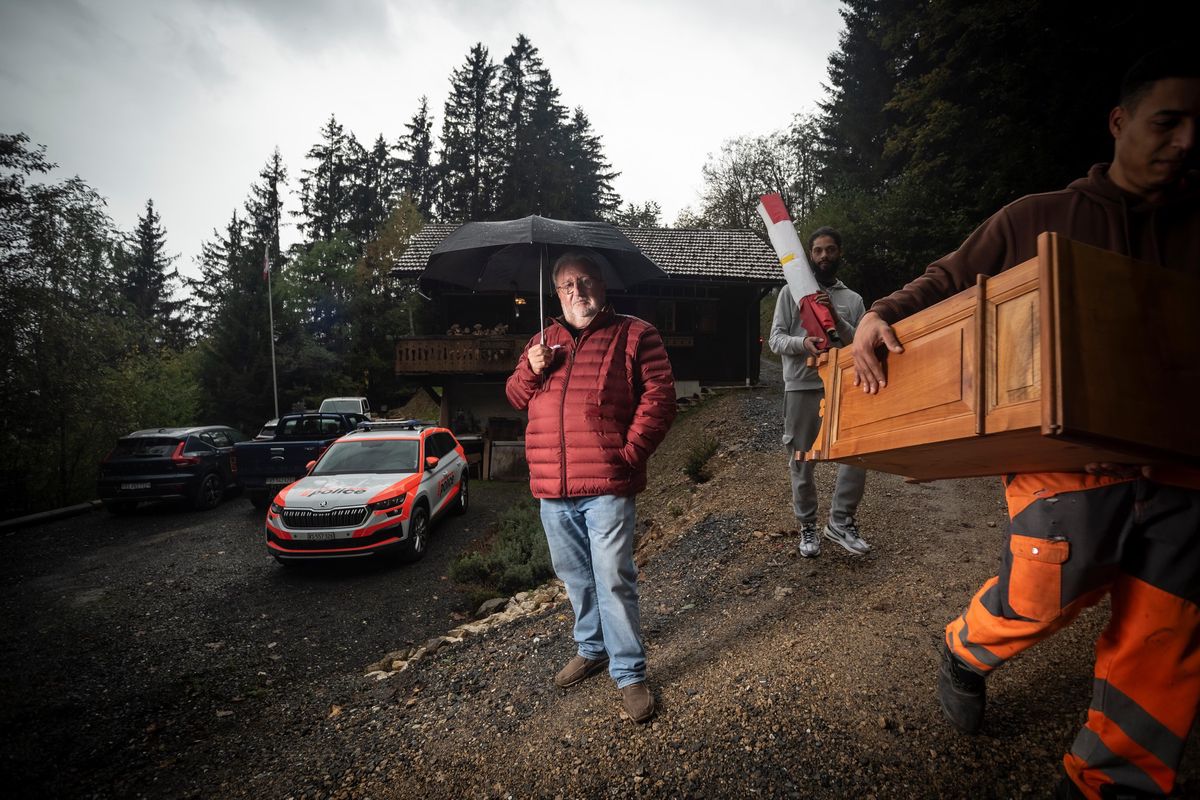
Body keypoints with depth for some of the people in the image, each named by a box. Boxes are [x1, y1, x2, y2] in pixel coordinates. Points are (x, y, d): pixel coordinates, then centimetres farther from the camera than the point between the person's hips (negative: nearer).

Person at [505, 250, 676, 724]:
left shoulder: (634, 335, 0)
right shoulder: (544, 340, 16)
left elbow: (659, 396, -6)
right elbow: (517, 398, 18)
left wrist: (630, 452, -13)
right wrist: (530, 370, -4)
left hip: (605, 486, -5)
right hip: (551, 489, 6)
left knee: (614, 580, -1)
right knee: (575, 577, 19)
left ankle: (629, 674, 15)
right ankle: (591, 648, 39)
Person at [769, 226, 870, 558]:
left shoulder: (853, 299, 12)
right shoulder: (791, 292, 6)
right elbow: (775, 338, 0)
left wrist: (837, 320, -11)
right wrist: (802, 342, -22)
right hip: (801, 388, -2)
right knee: (801, 462, 5)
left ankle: (840, 522, 12)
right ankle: (808, 527, 21)